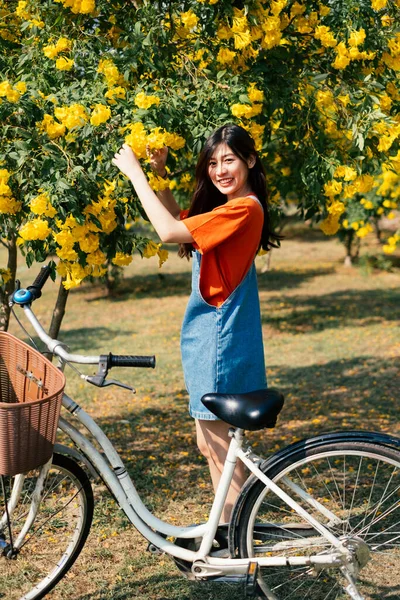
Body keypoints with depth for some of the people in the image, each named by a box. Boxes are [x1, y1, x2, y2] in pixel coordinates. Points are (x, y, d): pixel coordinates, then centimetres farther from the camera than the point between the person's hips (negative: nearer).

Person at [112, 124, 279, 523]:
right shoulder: (224, 206, 13)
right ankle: (227, 525, 28)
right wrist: (159, 174, 8)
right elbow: (176, 219, 22)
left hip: (220, 335, -10)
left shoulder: (243, 209, -19)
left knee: (220, 448, 0)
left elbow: (169, 231, -24)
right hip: (205, 330, 10)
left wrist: (135, 173, -17)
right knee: (210, 445, 17)